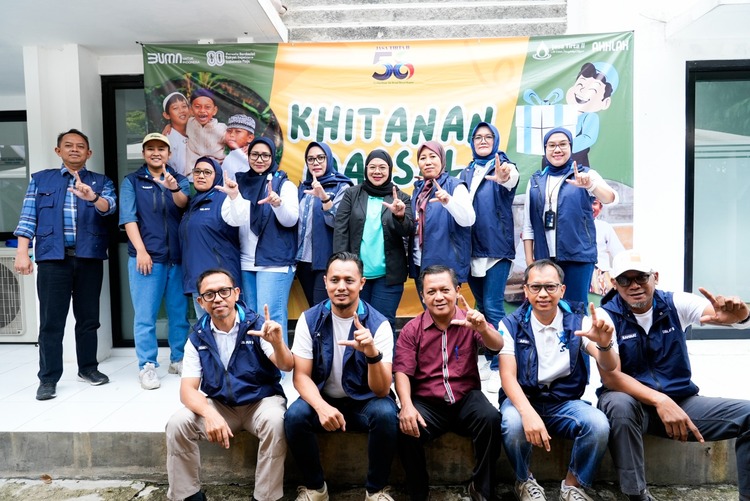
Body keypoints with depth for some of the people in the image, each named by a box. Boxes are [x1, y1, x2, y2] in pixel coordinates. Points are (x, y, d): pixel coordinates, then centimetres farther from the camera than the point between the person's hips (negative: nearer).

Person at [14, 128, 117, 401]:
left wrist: (92, 197, -31)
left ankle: (88, 368, 21)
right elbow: (28, 218, 5)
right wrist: (22, 253, -5)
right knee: (51, 320, 0)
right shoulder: (41, 179, 12)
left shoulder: (101, 181, 10)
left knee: (89, 317, 8)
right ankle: (48, 379, 6)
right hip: (53, 257, 0)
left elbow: (109, 207, -9)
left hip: (89, 257, 1)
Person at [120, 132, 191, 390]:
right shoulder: (132, 181, 8)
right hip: (146, 256, -2)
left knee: (180, 312, 8)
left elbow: (183, 204, -9)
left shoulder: (180, 180, 12)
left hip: (178, 257, 2)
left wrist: (174, 189, -31)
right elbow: (128, 217, -2)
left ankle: (179, 359, 21)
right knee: (145, 315, -2)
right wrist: (141, 251, -13)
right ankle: (147, 366, 6)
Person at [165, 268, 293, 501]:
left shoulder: (257, 325, -13)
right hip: (218, 404, 3)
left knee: (275, 421, -34)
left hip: (261, 400, -2)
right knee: (178, 423, -21)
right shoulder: (197, 337, -4)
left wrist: (277, 342, -47)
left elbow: (287, 366, -23)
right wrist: (210, 414, -31)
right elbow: (187, 389, -9)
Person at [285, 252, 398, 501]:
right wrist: (322, 407, -30)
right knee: (294, 416, -28)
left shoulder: (378, 324, -16)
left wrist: (372, 352, -43)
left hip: (364, 401, -1)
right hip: (323, 398, 1)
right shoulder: (309, 319, -10)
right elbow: (301, 376, -9)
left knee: (386, 413, -31)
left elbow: (381, 391, -22)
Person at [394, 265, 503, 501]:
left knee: (491, 419, -28)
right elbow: (402, 371, -5)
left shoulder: (469, 321, 0)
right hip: (427, 403, 0)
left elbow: (497, 346, -17)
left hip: (466, 399, 1)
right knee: (406, 429, -28)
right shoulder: (412, 329, 0)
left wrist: (483, 328, -41)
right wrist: (406, 405, -25)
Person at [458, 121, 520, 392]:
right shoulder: (466, 174, 12)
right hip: (472, 249, 5)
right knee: (482, 307, 12)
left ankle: (499, 367, 2)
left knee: (493, 307, -9)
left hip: (497, 248, -5)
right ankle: (489, 359, 25)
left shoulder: (504, 167, -2)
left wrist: (505, 178, -50)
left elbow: (511, 180, -27)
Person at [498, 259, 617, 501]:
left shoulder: (578, 321, -3)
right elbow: (508, 376, -14)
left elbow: (609, 367, -12)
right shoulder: (511, 325, -7)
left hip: (565, 401, 2)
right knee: (513, 424, -34)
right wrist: (528, 413, -33)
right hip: (523, 399, -1)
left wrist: (604, 344, -37)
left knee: (599, 425, -28)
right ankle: (524, 481, -1)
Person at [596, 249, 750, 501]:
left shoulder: (675, 304, -2)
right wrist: (660, 401, -33)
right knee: (619, 404, -37)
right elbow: (611, 377, -19)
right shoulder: (606, 316, -11)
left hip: (681, 401, 4)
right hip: (632, 402, -3)